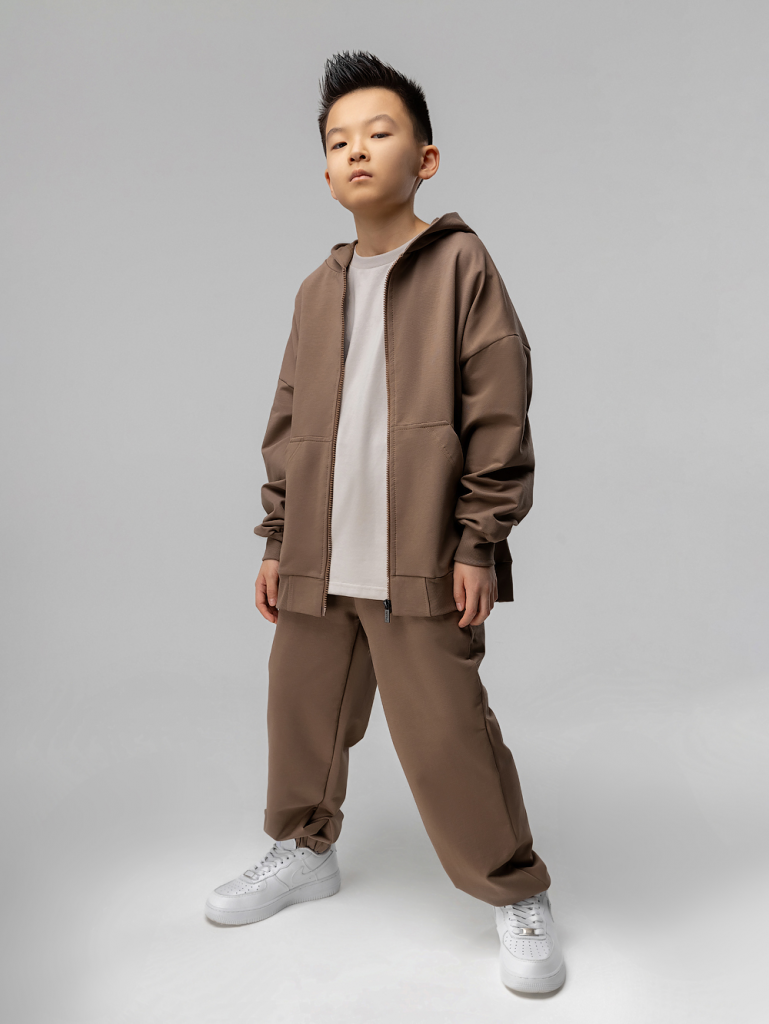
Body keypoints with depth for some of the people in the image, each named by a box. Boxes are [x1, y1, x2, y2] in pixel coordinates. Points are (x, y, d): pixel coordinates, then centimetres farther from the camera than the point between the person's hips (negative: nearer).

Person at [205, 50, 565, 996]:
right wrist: (278, 539, 13)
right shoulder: (318, 290, 14)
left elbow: (498, 414, -6)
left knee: (448, 737, -3)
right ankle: (305, 850, 40)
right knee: (301, 714, 16)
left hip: (420, 562, -6)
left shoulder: (460, 265, -2)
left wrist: (480, 540, -10)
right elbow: (289, 423, 16)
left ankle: (516, 897, 17)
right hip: (318, 563, 6)